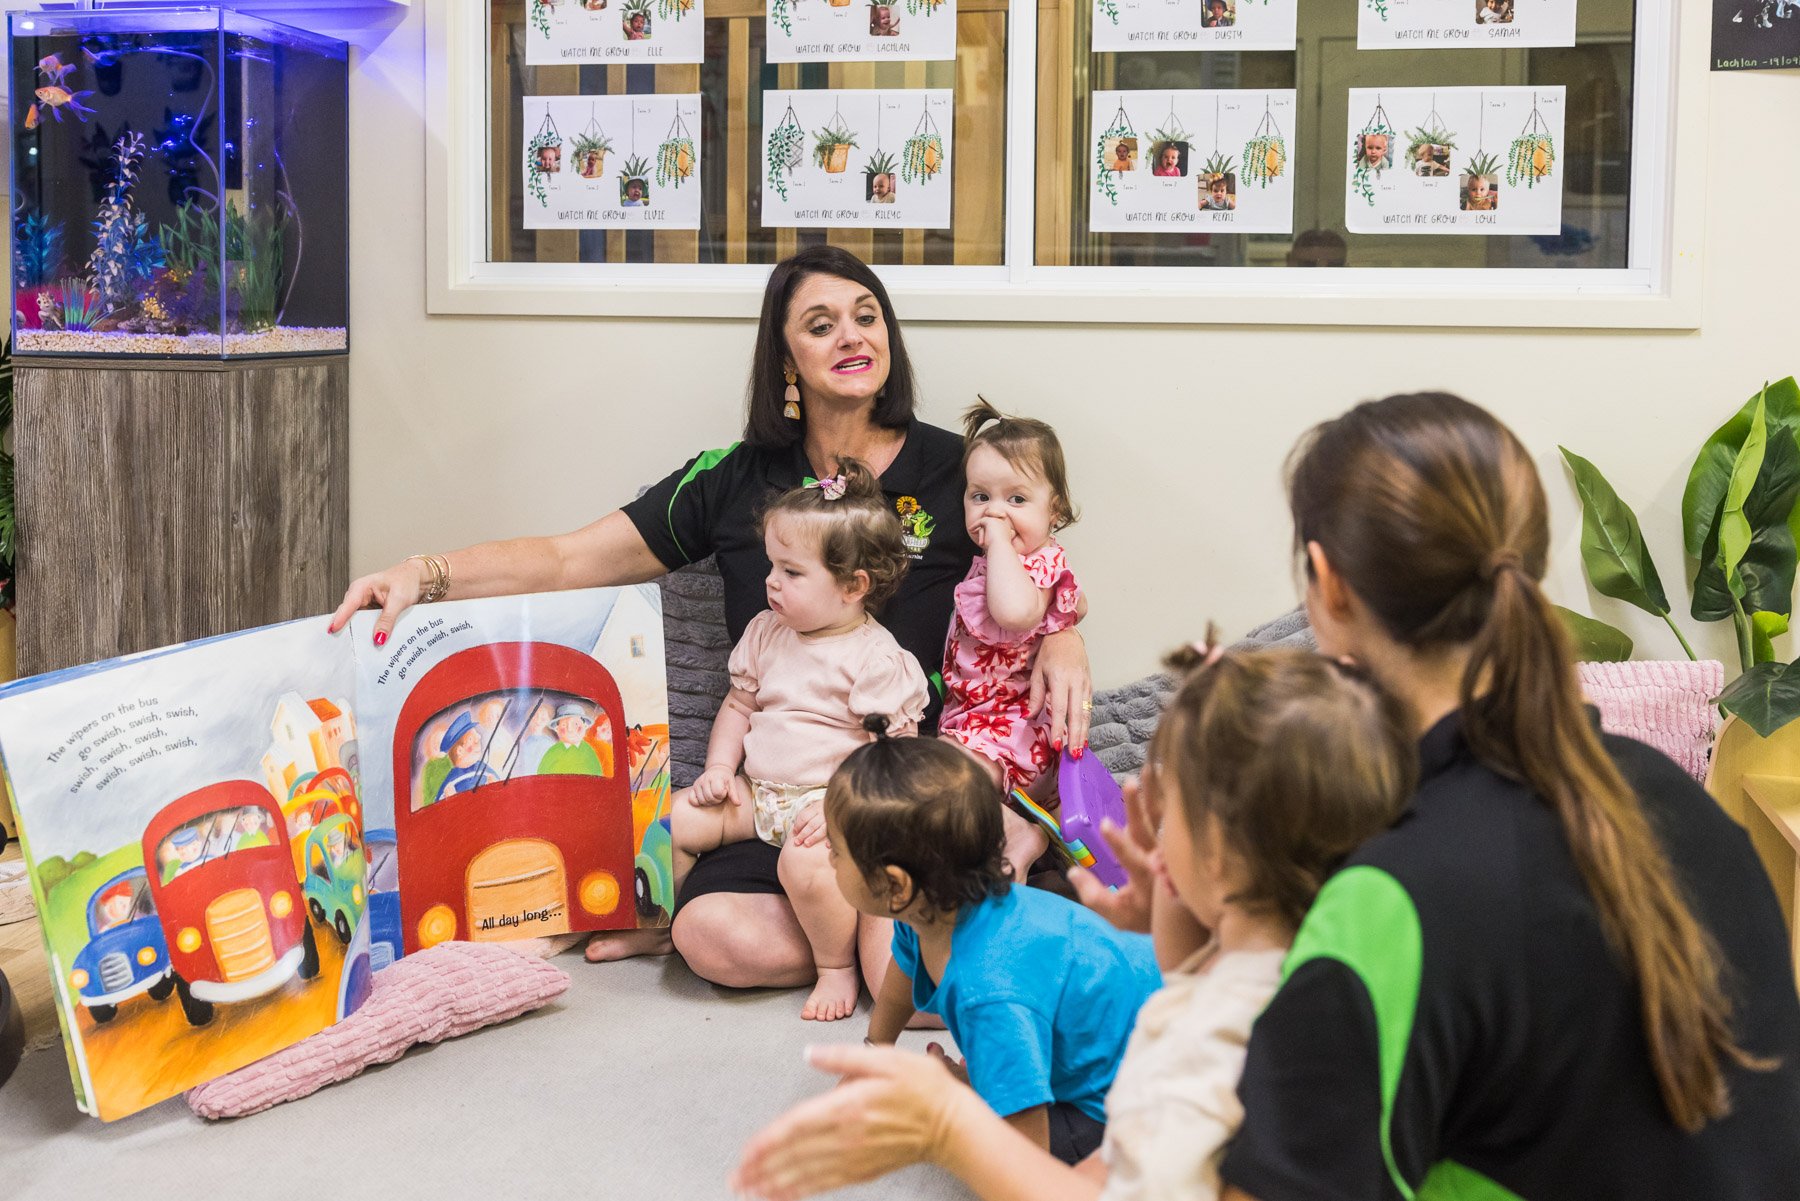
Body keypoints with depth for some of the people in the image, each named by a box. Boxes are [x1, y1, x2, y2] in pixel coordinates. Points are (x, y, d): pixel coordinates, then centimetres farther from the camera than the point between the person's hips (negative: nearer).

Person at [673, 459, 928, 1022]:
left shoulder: (877, 659, -13)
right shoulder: (767, 633, 9)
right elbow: (739, 705, 18)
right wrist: (720, 769, 4)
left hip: (826, 797, -7)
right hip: (756, 791, 7)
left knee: (804, 861, -35)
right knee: (673, 820, -7)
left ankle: (837, 967, -10)